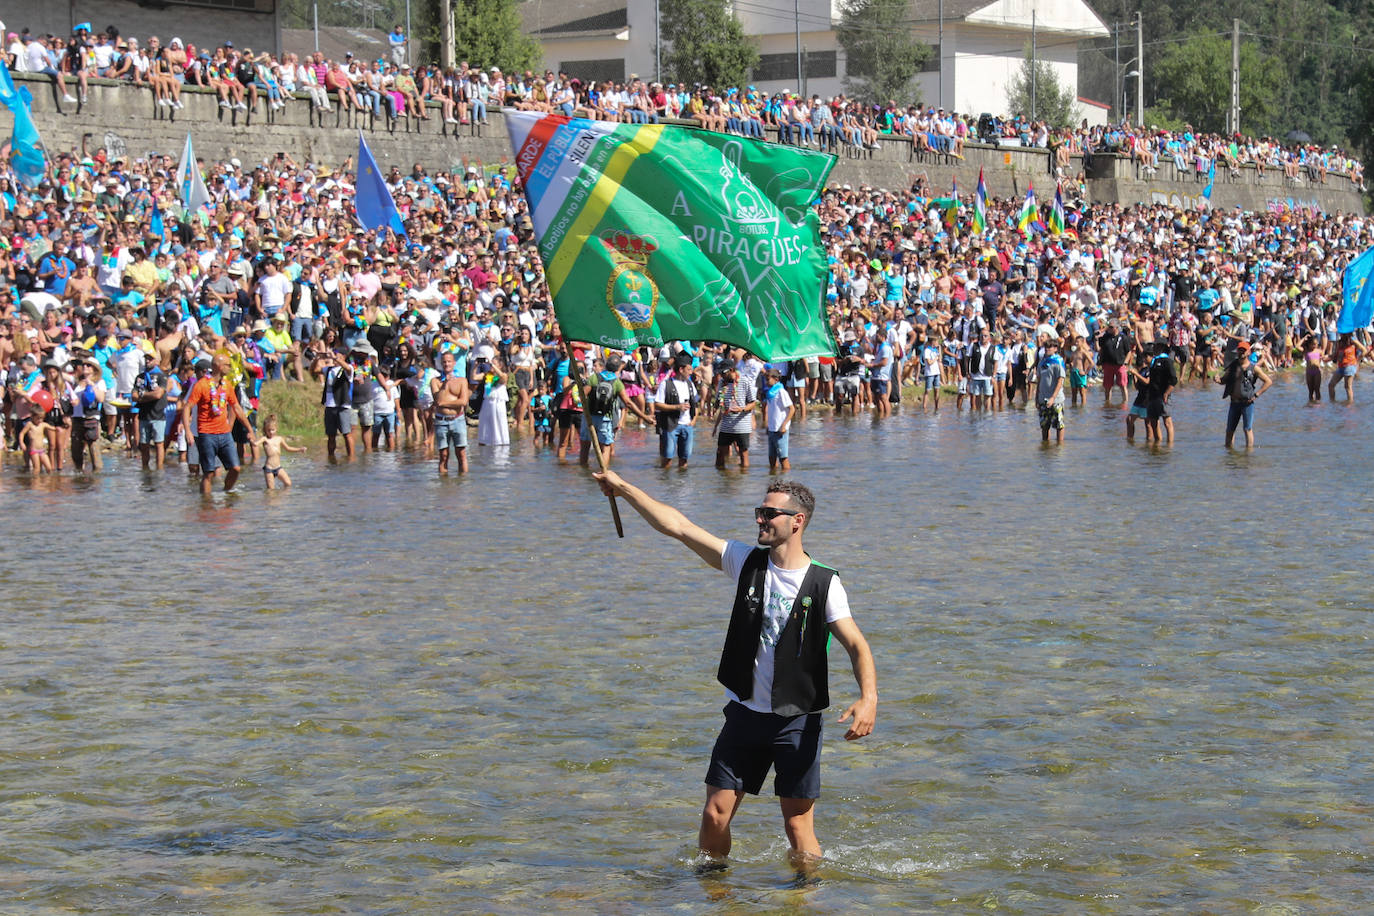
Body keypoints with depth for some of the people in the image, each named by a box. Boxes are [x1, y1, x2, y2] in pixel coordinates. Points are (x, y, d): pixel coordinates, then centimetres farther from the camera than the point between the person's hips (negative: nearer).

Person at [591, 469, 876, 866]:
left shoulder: (824, 584, -8)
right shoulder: (747, 563, 2)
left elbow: (856, 644, -13)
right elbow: (678, 527, 1)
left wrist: (869, 697, -31)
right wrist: (624, 488, 0)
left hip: (797, 721, -3)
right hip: (745, 713, 3)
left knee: (798, 826, -4)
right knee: (715, 816, 2)